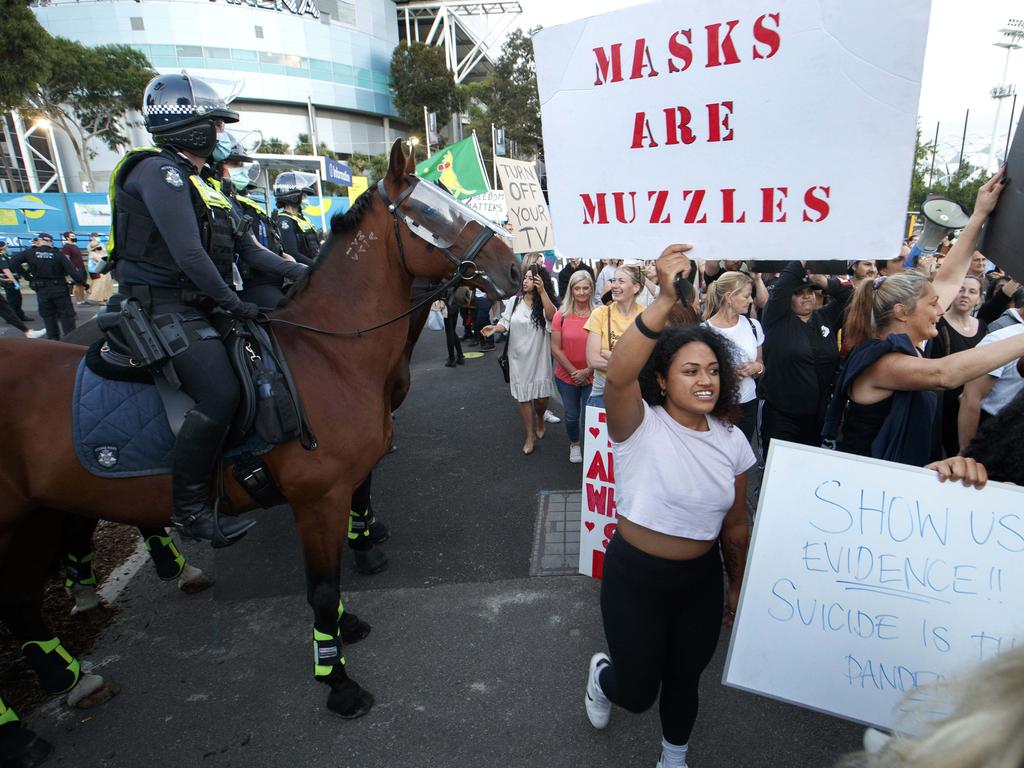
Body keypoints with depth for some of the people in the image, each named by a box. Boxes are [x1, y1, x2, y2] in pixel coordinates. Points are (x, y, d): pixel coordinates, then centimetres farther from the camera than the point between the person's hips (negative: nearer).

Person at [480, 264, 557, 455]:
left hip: (539, 357, -1)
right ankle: (530, 436, 18)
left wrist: (542, 291, -29)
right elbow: (506, 323, 2)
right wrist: (494, 328, -20)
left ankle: (540, 418, 39)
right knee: (523, 397, 5)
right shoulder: (514, 301, 0)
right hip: (519, 357, 1)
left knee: (541, 397, 3)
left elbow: (552, 316, -24)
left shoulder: (542, 302, -3)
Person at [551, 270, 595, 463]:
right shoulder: (561, 315, -8)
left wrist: (587, 371, -14)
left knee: (589, 418, 3)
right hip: (566, 377, 2)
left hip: (592, 377, -1)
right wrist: (574, 372, -10)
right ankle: (574, 444, 46)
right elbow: (556, 349, -7)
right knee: (572, 416, 19)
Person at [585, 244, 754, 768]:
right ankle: (603, 673, 49)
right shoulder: (639, 425, -19)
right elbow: (618, 375, -42)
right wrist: (666, 299, -51)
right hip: (635, 576, -4)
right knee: (636, 692, 11)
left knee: (685, 681, 22)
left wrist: (738, 590, 15)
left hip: (702, 578, 4)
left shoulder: (732, 441, -4)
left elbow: (736, 524, 6)